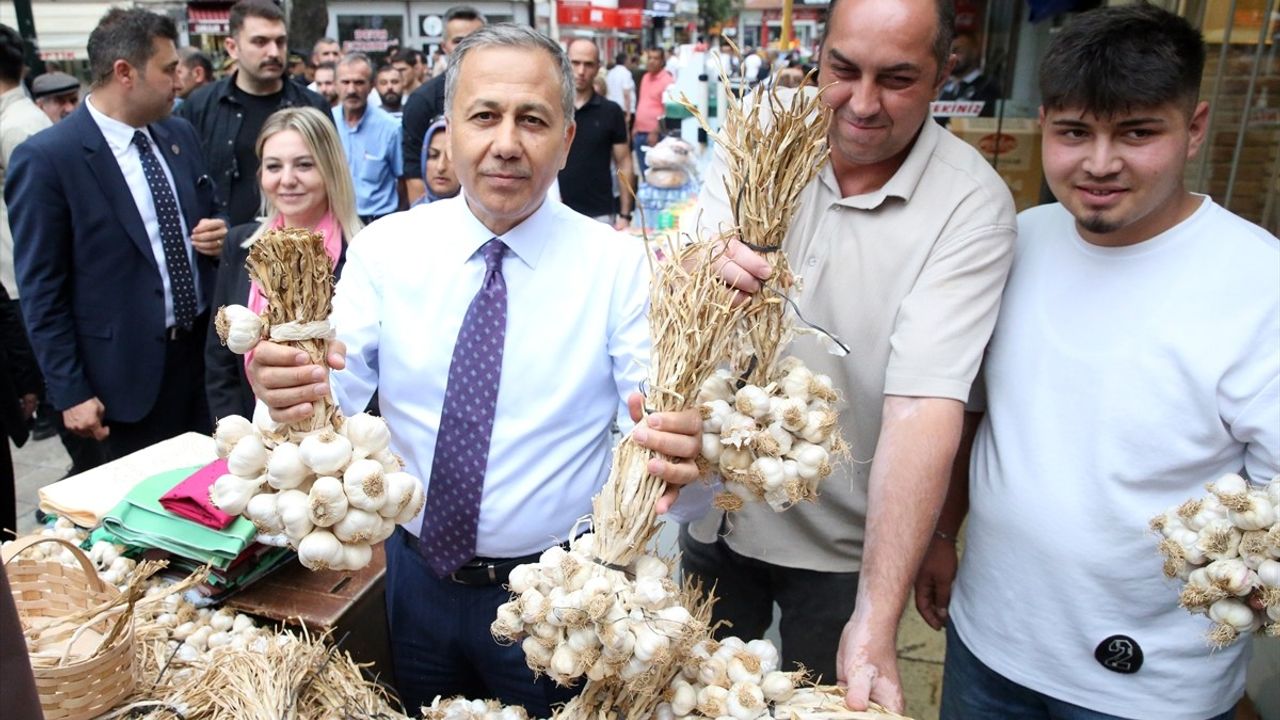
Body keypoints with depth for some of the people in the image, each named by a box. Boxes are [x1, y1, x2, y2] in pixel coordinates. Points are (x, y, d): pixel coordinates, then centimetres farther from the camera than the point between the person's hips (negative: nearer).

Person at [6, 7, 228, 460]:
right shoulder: (46, 159, -14)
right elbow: (42, 290, -12)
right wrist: (70, 391, -12)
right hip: (128, 370, -5)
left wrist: (217, 234, -5)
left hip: (206, 347, 5)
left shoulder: (180, 134, 5)